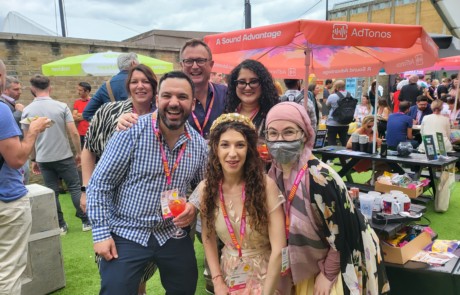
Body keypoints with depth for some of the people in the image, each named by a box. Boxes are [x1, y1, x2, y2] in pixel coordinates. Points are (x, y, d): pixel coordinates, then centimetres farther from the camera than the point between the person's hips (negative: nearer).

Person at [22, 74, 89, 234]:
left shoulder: (27, 110, -1)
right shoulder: (62, 106, -7)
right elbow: (74, 133, -10)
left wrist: (33, 159, 15)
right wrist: (79, 152, 2)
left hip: (43, 159, 2)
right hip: (64, 156, -2)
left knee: (52, 192, 10)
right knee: (75, 188, 7)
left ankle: (60, 225, 16)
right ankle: (86, 221, 11)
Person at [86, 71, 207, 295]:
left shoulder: (199, 145, -3)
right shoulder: (132, 132, -16)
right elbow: (100, 184, -11)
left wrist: (196, 205, -9)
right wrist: (101, 232, -14)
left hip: (173, 235, 5)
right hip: (126, 235, -4)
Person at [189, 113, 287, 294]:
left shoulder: (265, 185, -22)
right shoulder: (205, 189, -12)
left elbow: (278, 249, -20)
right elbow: (208, 238, -1)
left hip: (266, 277, -2)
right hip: (229, 275, 3)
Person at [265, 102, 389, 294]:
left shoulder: (318, 178, -30)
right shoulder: (274, 174, -9)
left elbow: (340, 233, -22)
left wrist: (328, 274, -11)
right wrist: (290, 266, 7)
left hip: (342, 263, -6)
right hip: (308, 263, 6)